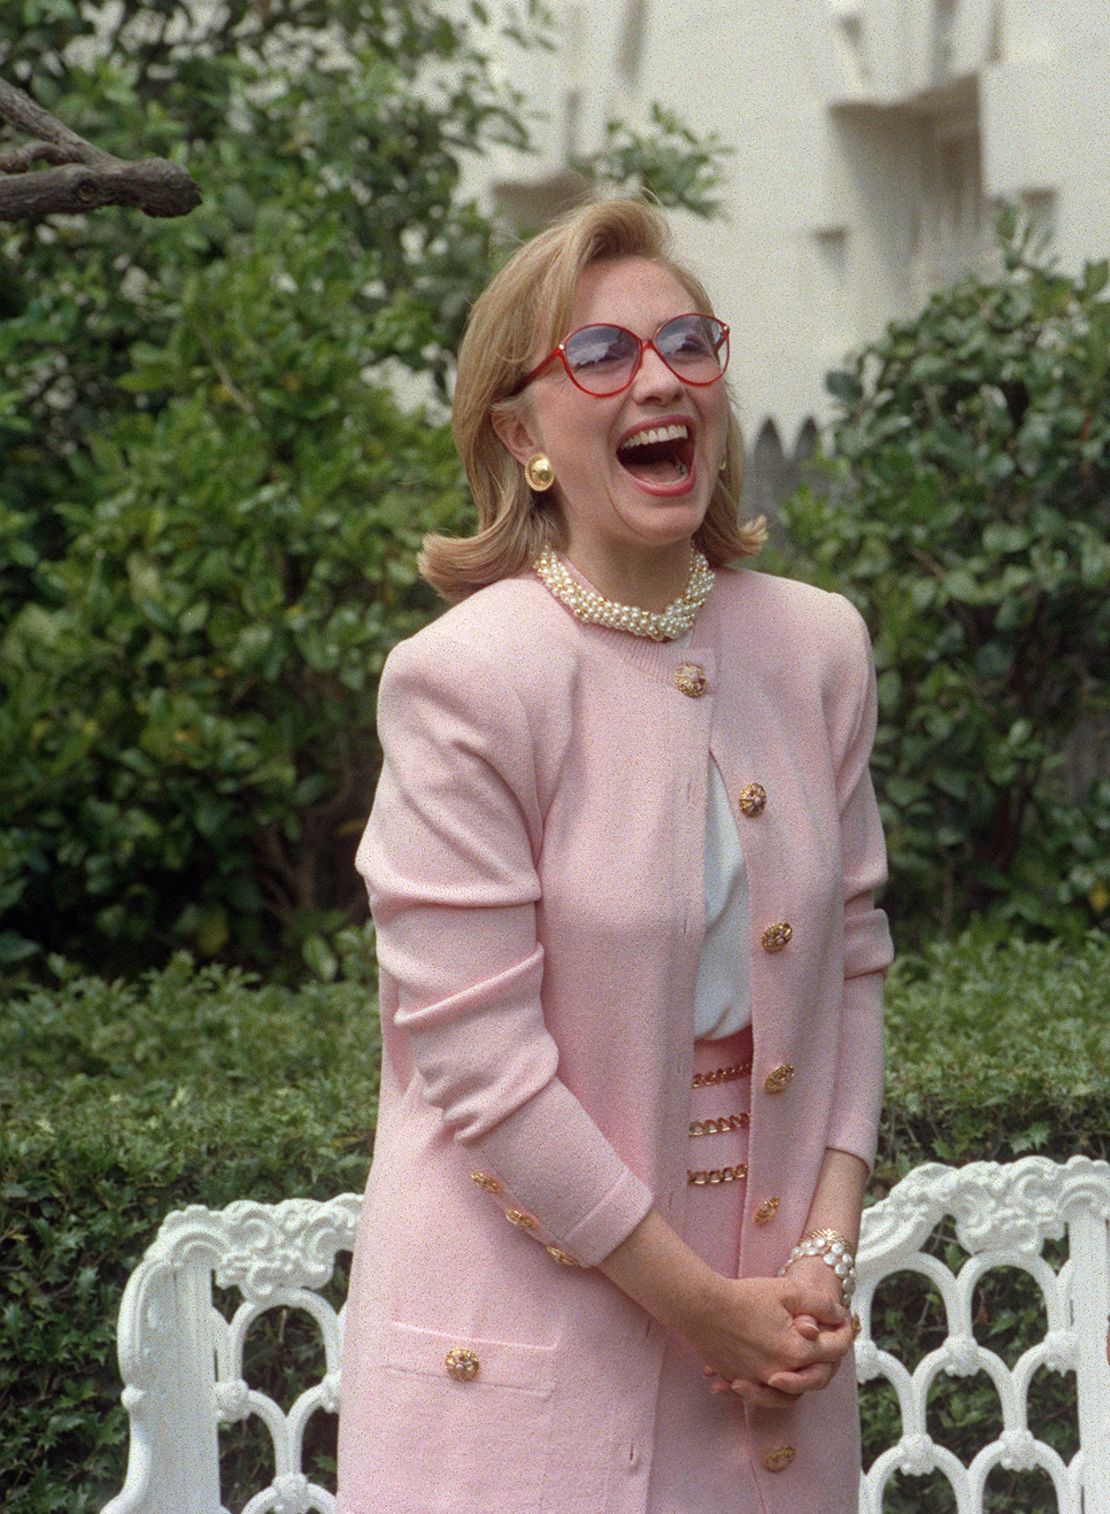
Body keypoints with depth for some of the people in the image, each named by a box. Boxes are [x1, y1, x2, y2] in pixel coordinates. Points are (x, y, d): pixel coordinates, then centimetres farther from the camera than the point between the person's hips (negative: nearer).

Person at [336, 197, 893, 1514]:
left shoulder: (817, 648, 2)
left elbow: (853, 958, 8)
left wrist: (828, 1252, -2)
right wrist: (702, 1307, -12)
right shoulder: (462, 680, -15)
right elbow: (474, 1053, -16)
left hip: (773, 1309, 5)